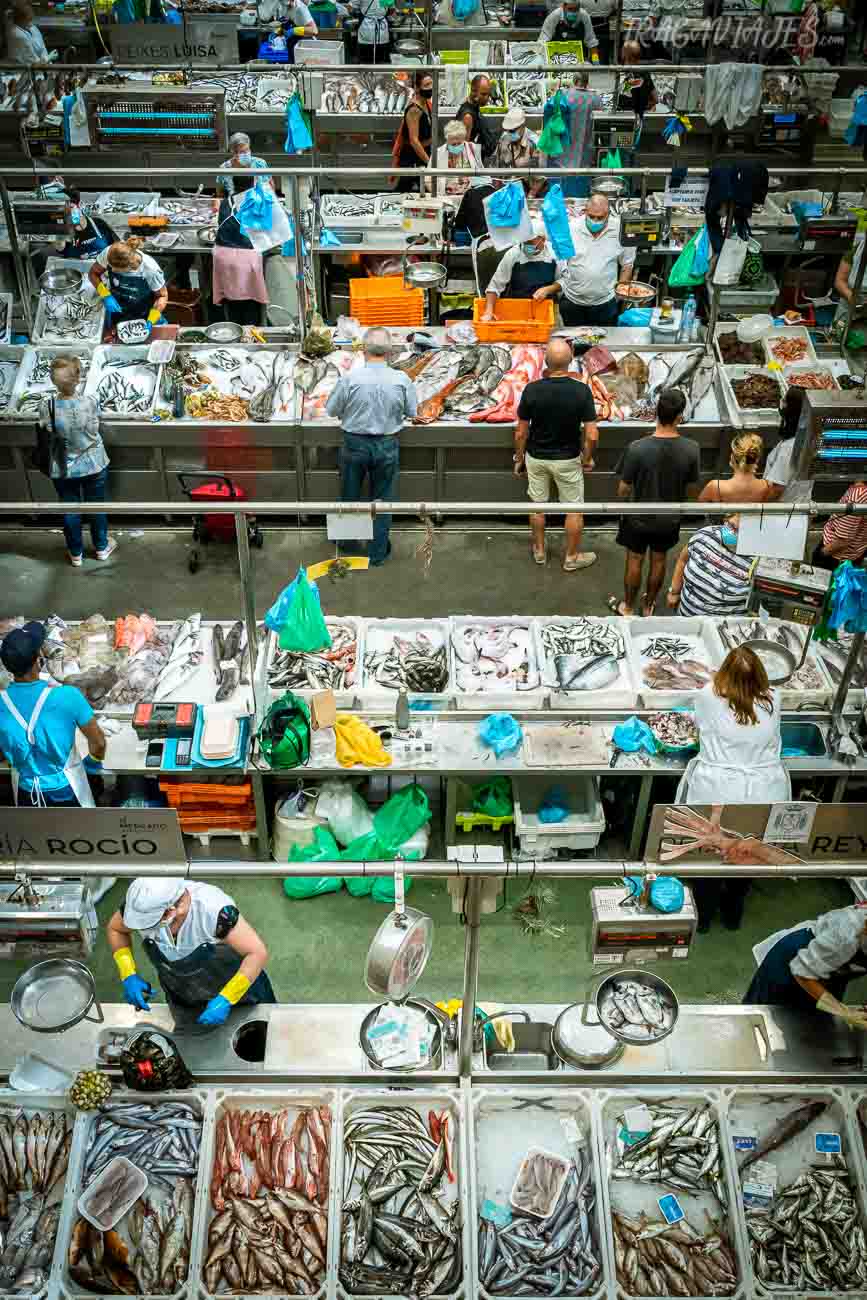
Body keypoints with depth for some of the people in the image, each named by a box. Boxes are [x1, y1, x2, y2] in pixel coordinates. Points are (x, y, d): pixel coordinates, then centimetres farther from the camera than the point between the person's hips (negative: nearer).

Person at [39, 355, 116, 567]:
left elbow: (49, 436, -7)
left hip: (63, 469, 1)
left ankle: (76, 554, 34)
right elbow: (94, 431, -10)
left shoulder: (46, 406, -21)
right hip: (94, 465, -1)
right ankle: (102, 547, 39)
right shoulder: (89, 403, -24)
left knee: (69, 510, 18)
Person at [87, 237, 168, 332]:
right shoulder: (108, 254, -28)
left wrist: (150, 322, -26)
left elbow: (162, 295, -17)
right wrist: (106, 296, -24)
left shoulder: (150, 269, -34)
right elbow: (93, 273, -9)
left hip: (142, 317, -2)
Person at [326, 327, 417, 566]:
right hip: (387, 446, 1)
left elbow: (331, 409, -5)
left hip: (355, 444, 0)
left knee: (350, 496, 20)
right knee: (382, 499, 15)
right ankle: (378, 552, 25)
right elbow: (412, 411, 0)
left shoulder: (350, 378, -17)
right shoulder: (401, 380, -14)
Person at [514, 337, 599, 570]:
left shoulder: (532, 389, -18)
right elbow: (592, 435, -19)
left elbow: (521, 432, -9)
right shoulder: (581, 390, -20)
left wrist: (519, 458, 6)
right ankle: (571, 557, 28)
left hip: (536, 457, 2)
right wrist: (587, 458, 0)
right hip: (568, 459, -1)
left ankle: (539, 551, 36)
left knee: (538, 505, 20)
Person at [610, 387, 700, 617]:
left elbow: (623, 489, -16)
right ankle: (648, 606, 42)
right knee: (659, 560, 23)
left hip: (639, 518, -2)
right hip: (669, 519, 2)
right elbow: (692, 490, -7)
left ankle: (627, 608, 36)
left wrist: (622, 496, 7)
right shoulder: (691, 449, -20)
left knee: (635, 561, 19)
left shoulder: (637, 448, -28)